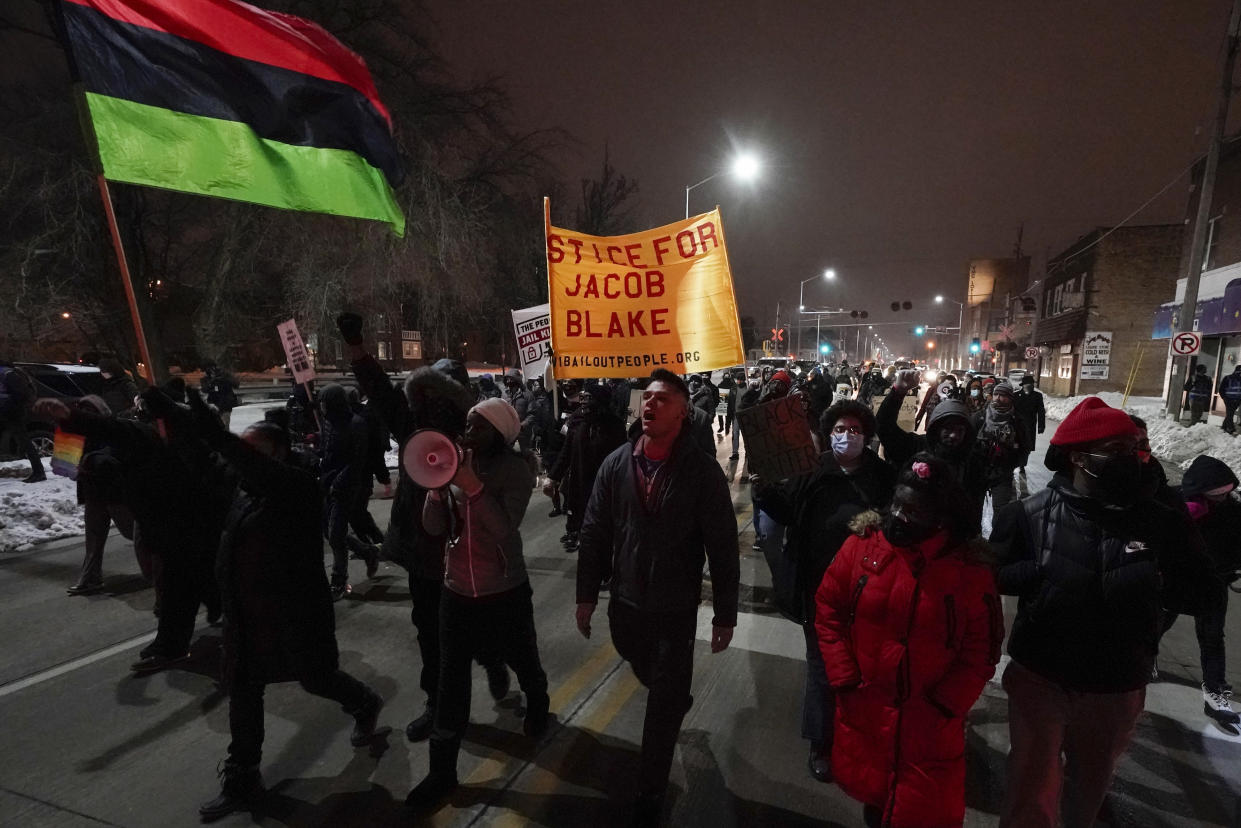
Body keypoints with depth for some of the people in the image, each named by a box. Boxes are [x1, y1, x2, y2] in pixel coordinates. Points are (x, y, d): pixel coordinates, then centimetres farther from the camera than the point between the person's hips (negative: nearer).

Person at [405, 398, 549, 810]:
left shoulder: (514, 469, -15)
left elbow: (505, 528, -25)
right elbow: (434, 527, -7)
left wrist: (472, 485, -32)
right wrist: (437, 484, -23)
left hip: (505, 590, -3)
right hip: (457, 589, 3)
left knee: (521, 659, 20)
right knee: (451, 679, 7)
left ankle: (537, 705, 52)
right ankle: (442, 770, 24)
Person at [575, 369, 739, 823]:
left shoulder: (702, 470, -15)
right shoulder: (616, 464, -6)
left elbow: (722, 546, -11)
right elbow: (594, 533, 1)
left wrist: (725, 613, -9)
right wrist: (587, 594, 3)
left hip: (676, 609, -4)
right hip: (625, 603, 4)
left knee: (663, 706, 8)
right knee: (653, 682, 28)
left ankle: (649, 798, 29)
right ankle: (676, 701, 62)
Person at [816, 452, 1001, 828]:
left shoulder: (971, 568, -13)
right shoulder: (861, 546, -10)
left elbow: (982, 651, -5)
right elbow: (828, 611, -3)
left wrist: (943, 704, -9)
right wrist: (844, 680, -5)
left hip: (930, 719, -1)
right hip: (862, 709, 2)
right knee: (868, 794, 23)